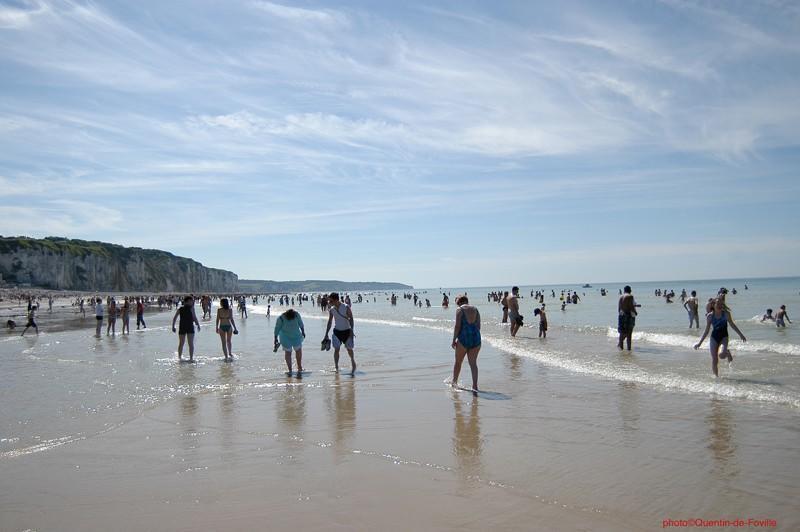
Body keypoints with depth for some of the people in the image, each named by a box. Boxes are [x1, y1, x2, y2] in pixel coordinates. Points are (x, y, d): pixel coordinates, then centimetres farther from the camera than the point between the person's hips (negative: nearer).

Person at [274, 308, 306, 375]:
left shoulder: (297, 315, -19)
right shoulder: (281, 318, -26)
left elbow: (300, 323, -1)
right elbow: (277, 328, -12)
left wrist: (303, 331, 10)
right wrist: (276, 338, -6)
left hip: (296, 335, 3)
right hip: (286, 337, -3)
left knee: (298, 350, 1)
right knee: (288, 352, -1)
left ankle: (299, 367, 17)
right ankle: (290, 370, 5)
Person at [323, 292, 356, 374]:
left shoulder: (346, 307, -13)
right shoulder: (331, 309, -1)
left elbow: (351, 319, -11)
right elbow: (329, 322, 8)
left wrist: (351, 331, -21)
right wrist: (326, 334, 7)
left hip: (346, 331, -3)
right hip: (337, 331, 3)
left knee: (349, 349, 6)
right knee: (336, 349, -5)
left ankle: (353, 364, 29)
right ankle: (336, 367, 3)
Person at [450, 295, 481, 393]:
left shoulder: (460, 309, -3)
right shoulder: (475, 309, 13)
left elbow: (457, 326, -10)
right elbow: (479, 326, 11)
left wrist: (454, 340, -5)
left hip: (464, 337, -4)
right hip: (476, 337, 4)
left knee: (458, 362, 15)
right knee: (473, 363, 6)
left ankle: (454, 382, 31)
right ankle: (475, 386, -6)